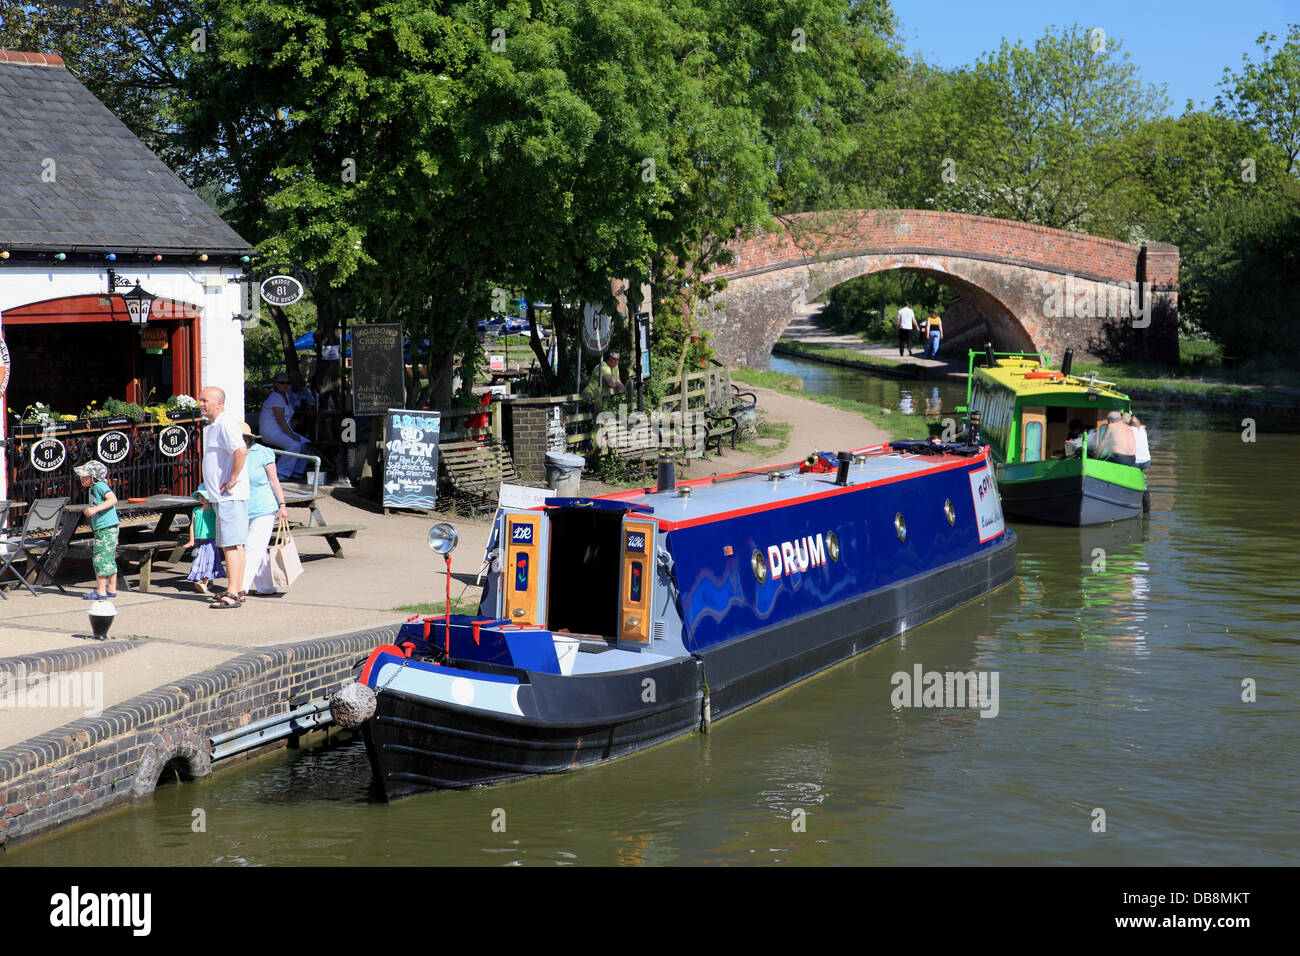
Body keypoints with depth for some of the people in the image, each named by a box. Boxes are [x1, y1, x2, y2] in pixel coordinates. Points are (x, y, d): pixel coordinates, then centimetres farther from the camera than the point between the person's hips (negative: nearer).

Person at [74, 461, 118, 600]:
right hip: (102, 529, 10)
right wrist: (89, 513, 23)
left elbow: (113, 499, -24)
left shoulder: (99, 486, -11)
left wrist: (96, 509, -28)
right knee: (110, 559, 14)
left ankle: (101, 592, -3)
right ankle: (112, 589, 21)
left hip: (106, 529, -10)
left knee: (100, 558, -6)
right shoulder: (94, 488, 17)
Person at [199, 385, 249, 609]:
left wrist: (231, 482, -23)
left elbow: (240, 451, -30)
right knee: (235, 544, 13)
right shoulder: (213, 425, 18)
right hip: (222, 497, 11)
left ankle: (232, 594, -12)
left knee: (230, 544, -11)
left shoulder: (226, 423, -14)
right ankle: (238, 590, 18)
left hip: (230, 496, -11)